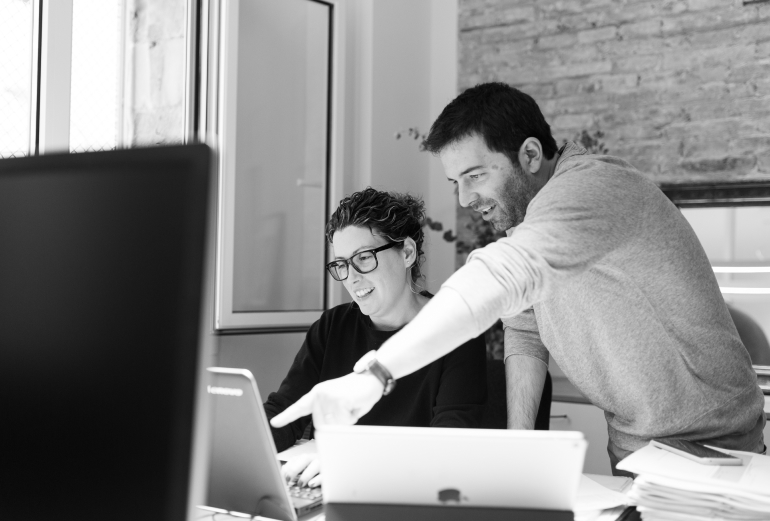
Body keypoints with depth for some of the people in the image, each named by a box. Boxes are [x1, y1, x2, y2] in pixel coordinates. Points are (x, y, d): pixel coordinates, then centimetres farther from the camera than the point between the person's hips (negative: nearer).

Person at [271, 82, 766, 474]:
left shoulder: (593, 188, -24)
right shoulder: (526, 209, 4)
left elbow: (501, 278, -39)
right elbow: (525, 333, 7)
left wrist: (374, 372, -43)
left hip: (706, 449, -7)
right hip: (628, 449, 7)